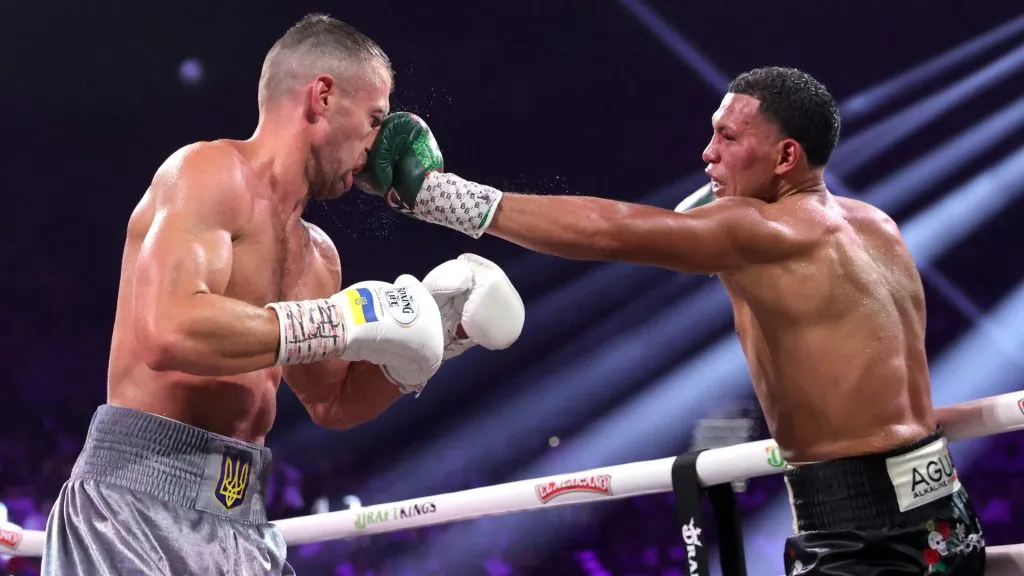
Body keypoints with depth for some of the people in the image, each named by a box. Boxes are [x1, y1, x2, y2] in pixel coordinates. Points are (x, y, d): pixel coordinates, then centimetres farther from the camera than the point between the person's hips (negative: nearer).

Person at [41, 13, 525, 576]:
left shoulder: (315, 253, 15)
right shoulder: (210, 171, -8)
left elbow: (333, 404, 26)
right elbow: (168, 332, -25)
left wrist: (430, 333, 12)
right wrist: (344, 320, -18)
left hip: (239, 518, 8)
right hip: (138, 500, -8)